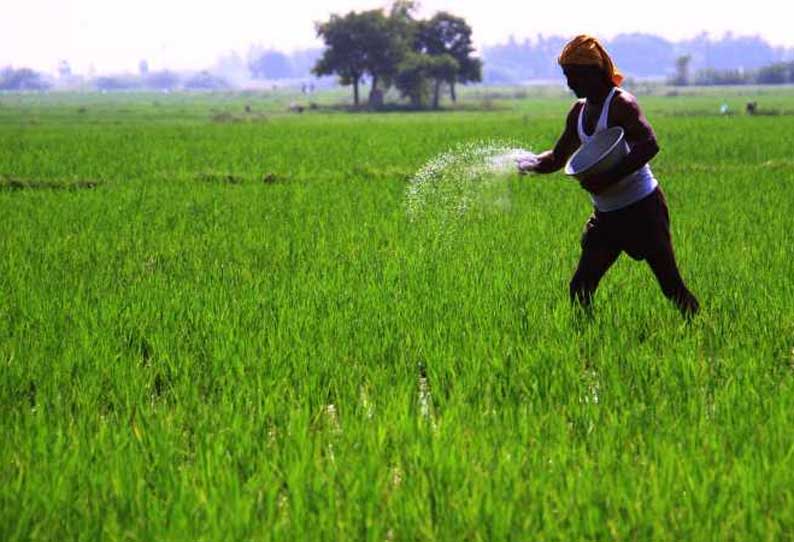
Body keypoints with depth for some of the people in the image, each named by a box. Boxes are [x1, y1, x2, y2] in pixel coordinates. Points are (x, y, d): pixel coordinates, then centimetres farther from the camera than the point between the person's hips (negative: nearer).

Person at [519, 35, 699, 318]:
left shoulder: (621, 104, -15)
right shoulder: (579, 111, 10)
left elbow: (649, 145, -29)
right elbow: (558, 157, 19)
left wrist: (609, 178, -34)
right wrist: (530, 164, -2)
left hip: (642, 208, -8)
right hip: (605, 215, 8)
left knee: (671, 284, -5)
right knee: (580, 289, 4)